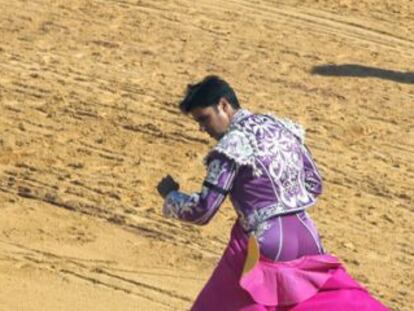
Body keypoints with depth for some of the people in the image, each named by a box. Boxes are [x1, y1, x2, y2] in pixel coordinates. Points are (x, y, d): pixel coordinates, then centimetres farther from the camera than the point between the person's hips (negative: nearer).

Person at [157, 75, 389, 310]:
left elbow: (203, 210, -12)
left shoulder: (232, 145, -12)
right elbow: (314, 184, 16)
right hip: (307, 237, 6)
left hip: (264, 246, -6)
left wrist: (170, 195, 5)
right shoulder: (284, 127, 9)